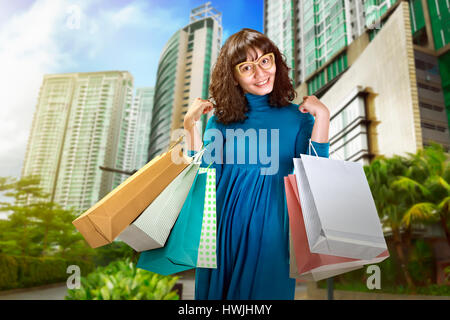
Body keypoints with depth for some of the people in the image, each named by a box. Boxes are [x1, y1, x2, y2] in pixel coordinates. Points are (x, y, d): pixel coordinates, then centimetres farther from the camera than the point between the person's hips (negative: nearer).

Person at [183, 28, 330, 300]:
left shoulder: (297, 117, -1)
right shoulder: (222, 120, 2)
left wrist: (322, 117, -15)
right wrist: (191, 126, -9)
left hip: (272, 229, -1)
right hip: (225, 227, 2)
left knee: (267, 290, 12)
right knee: (217, 290, 16)